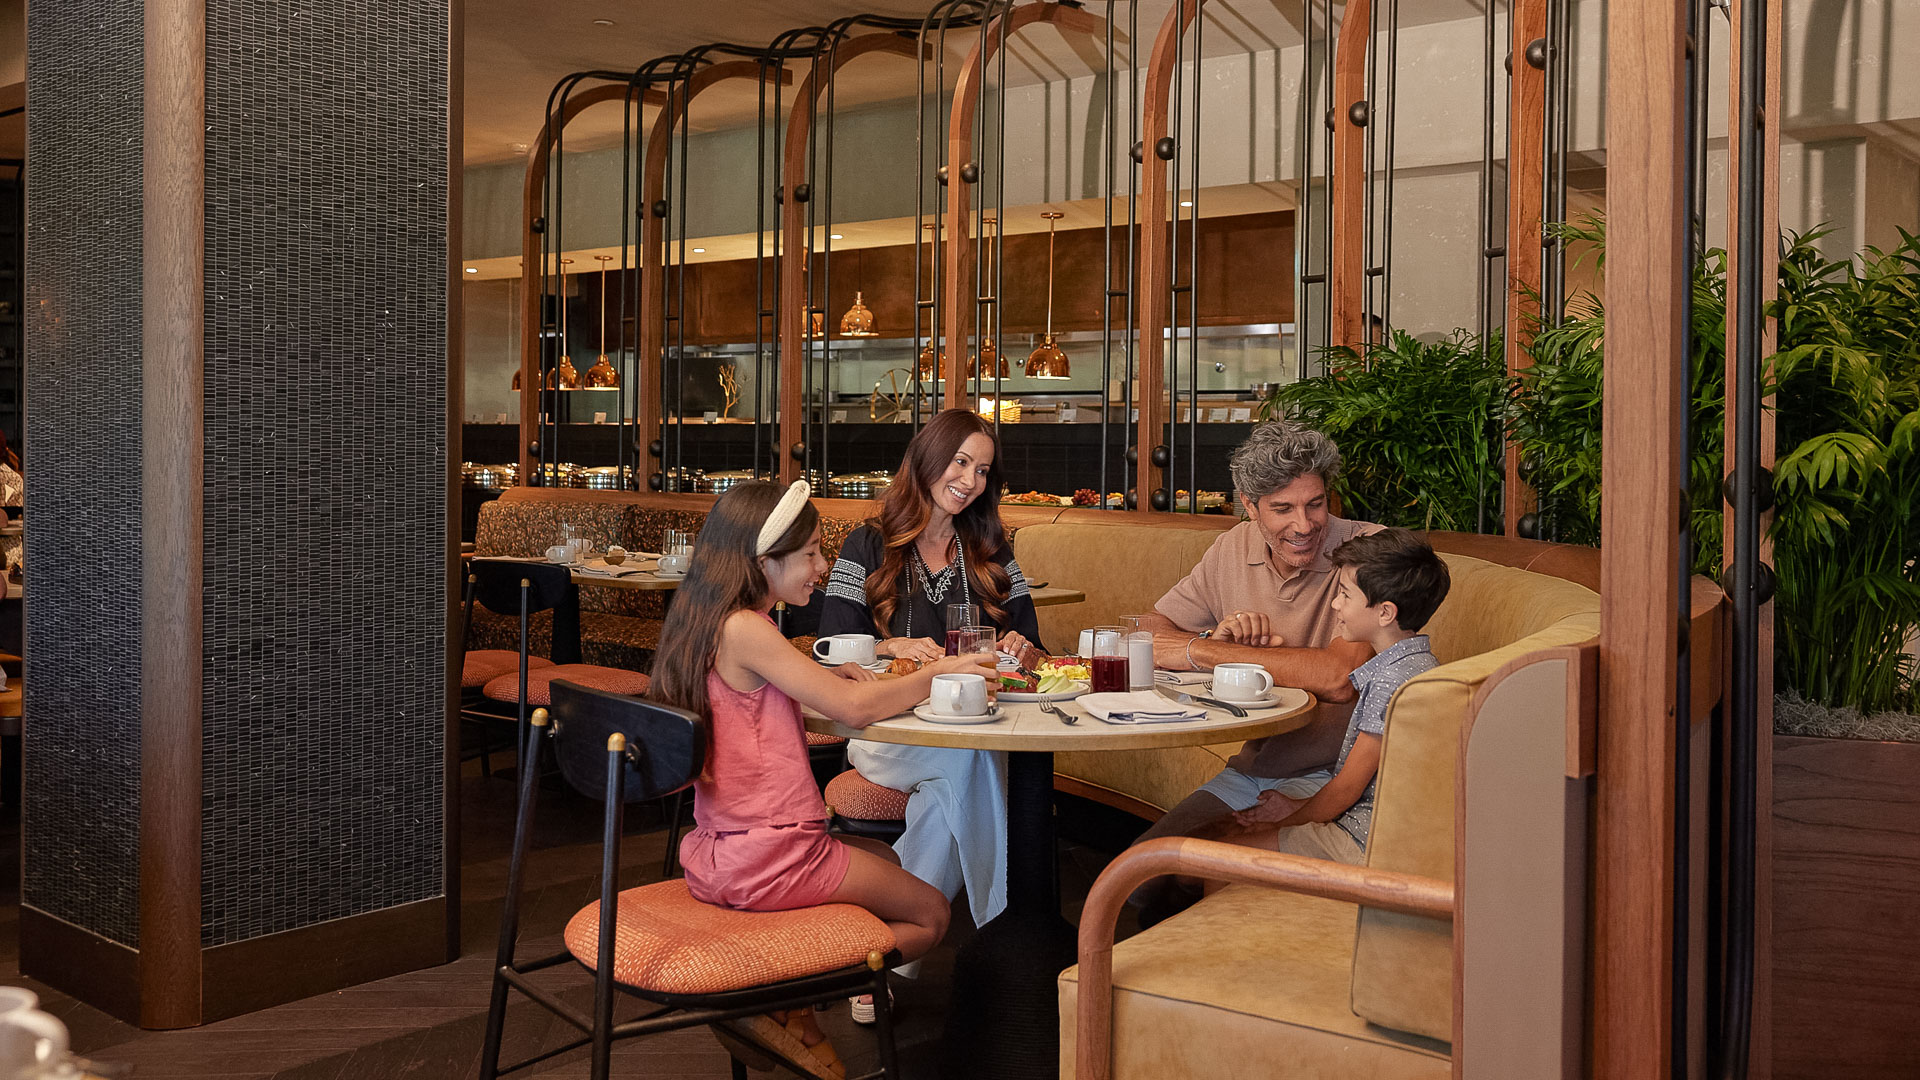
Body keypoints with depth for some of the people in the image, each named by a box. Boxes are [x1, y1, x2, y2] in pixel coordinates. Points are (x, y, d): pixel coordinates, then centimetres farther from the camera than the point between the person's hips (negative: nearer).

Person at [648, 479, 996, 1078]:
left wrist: (826, 677, 5)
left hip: (718, 854, 9)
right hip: (773, 862, -9)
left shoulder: (701, 621, 8)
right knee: (932, 914, 9)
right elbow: (854, 708, -21)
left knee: (884, 858, 30)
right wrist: (936, 673, -7)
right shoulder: (745, 630, -21)